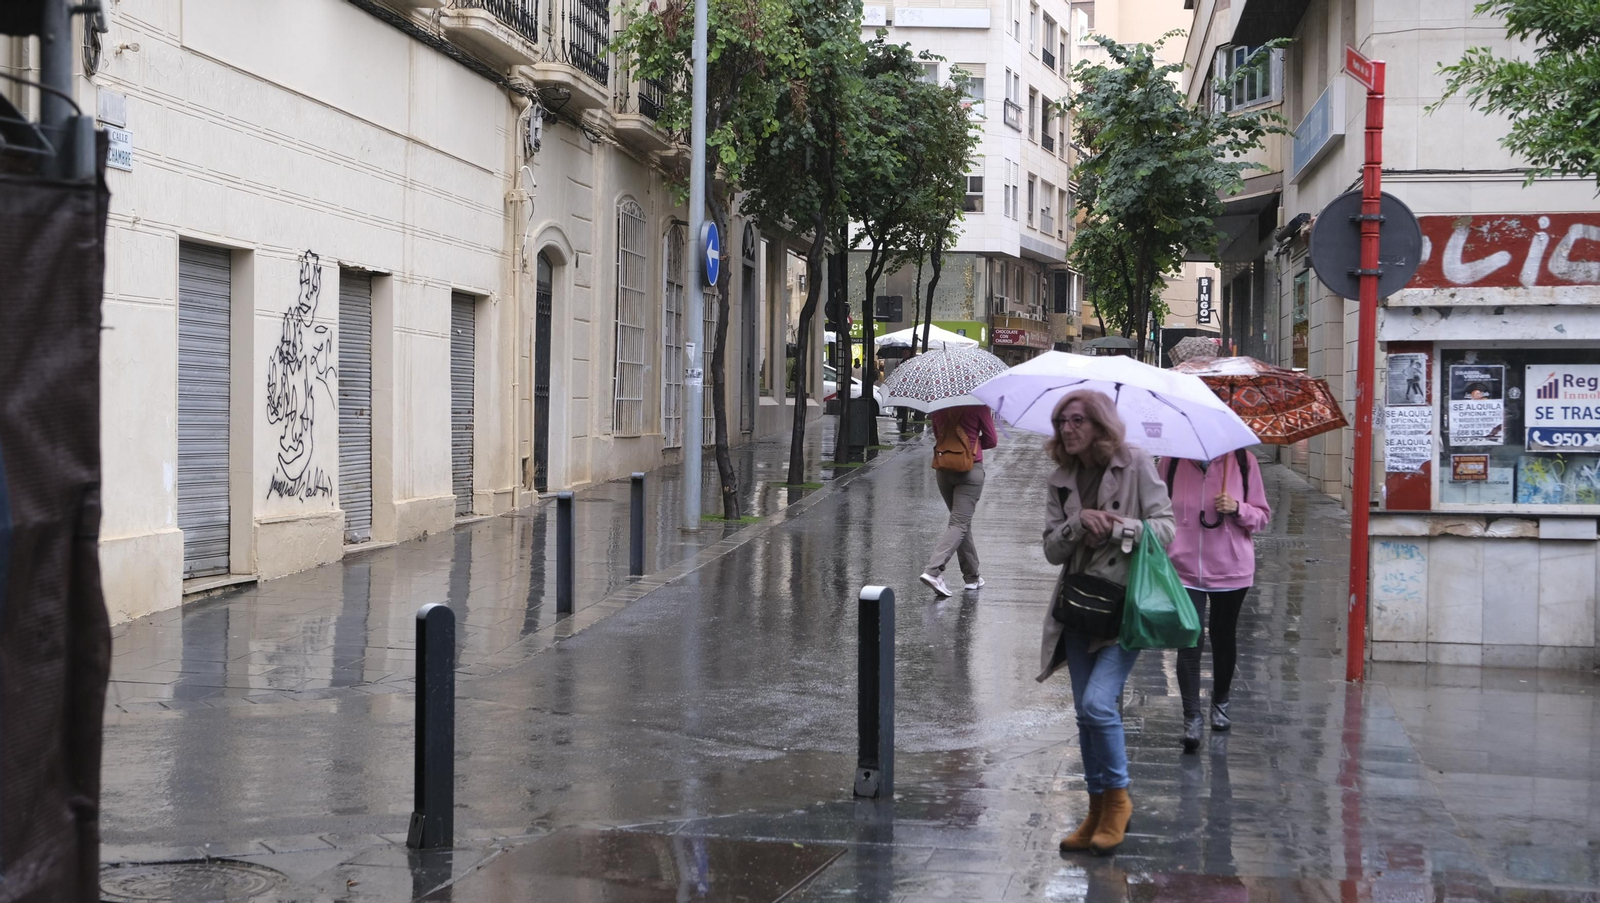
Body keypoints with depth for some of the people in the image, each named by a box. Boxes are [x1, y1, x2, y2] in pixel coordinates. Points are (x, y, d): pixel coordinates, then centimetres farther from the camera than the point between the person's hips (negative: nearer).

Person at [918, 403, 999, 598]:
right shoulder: (978, 406, -9)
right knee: (960, 523, -6)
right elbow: (991, 441, -1)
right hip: (970, 470, -5)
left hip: (943, 470, 5)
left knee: (962, 521, 17)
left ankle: (972, 576, 21)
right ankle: (933, 571, -23)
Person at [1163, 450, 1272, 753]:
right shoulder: (1173, 461, -3)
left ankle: (1220, 703, 36)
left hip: (1232, 569, 1)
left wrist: (1238, 509, -17)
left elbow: (1263, 516, 2)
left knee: (1224, 637, 16)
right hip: (1184, 567, -1)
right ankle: (1192, 718, -8)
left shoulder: (1243, 461, -4)